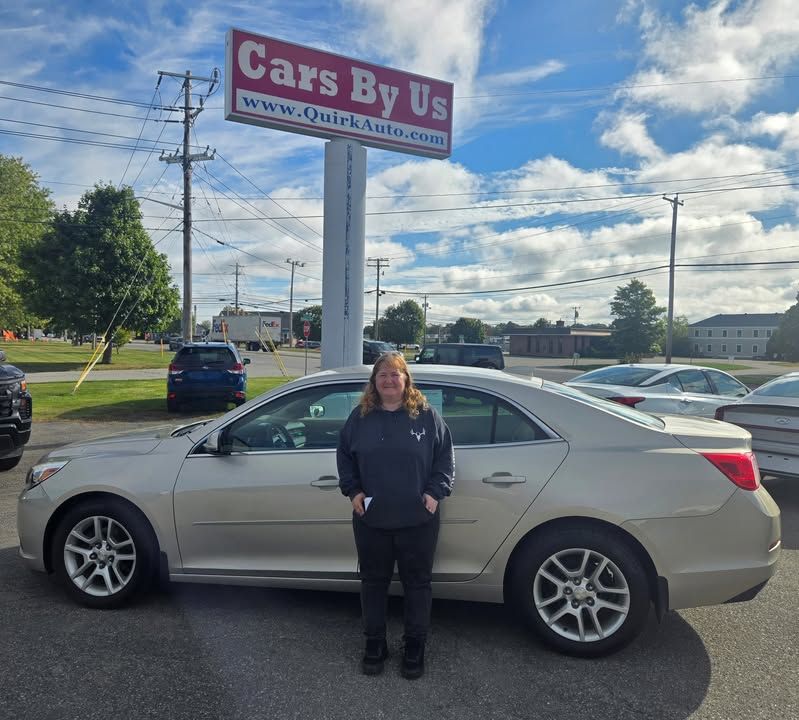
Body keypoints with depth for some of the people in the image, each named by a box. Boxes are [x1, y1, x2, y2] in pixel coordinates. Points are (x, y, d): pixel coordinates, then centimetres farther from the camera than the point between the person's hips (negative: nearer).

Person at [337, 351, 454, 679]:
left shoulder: (427, 415, -3)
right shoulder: (360, 417, 2)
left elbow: (445, 456, 1)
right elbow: (344, 456, 10)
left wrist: (435, 492, -7)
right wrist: (352, 491, 0)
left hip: (418, 520, -1)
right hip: (371, 519, 2)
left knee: (417, 582, 11)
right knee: (373, 581, 14)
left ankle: (415, 645, 30)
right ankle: (374, 643, 33)